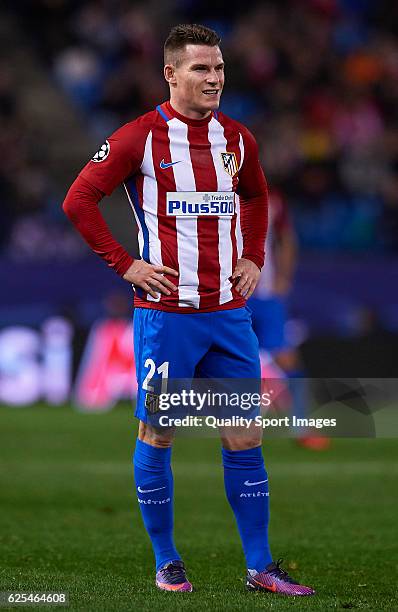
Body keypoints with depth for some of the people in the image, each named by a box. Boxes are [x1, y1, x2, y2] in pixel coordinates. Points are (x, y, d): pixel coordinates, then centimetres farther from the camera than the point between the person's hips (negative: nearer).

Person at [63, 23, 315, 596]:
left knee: (245, 436, 3)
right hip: (166, 310, -4)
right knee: (156, 435, 3)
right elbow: (79, 200, -5)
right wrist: (125, 264, -8)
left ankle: (260, 567, 8)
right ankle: (166, 563, 15)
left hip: (229, 311, 4)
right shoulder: (141, 137, -6)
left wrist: (254, 258, 15)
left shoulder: (237, 138, 9)